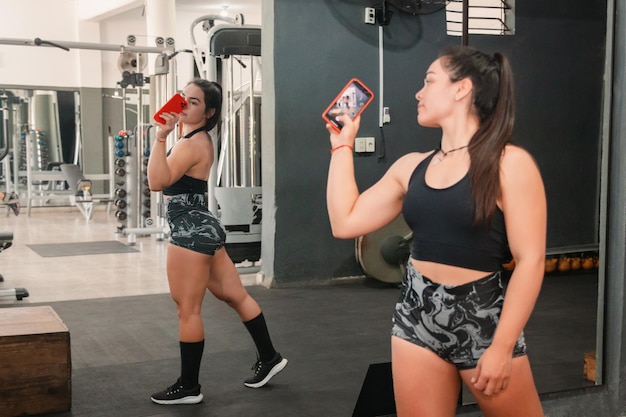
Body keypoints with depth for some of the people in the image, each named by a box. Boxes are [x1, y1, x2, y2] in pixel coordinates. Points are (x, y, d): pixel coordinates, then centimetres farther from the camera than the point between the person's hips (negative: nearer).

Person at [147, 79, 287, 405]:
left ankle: (188, 387, 9)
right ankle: (268, 358, 27)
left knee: (188, 310, -2)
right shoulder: (200, 139, 16)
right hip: (200, 227, 11)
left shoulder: (192, 144, -16)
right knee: (235, 295, 17)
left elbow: (157, 182, -26)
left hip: (191, 231, -11)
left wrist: (160, 137, -27)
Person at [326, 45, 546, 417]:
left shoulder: (509, 163, -9)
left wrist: (502, 346, -16)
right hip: (416, 317, 5)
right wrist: (343, 144, 12)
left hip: (485, 319, -4)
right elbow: (345, 222, 8)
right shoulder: (411, 166, 7)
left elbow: (530, 260, -12)